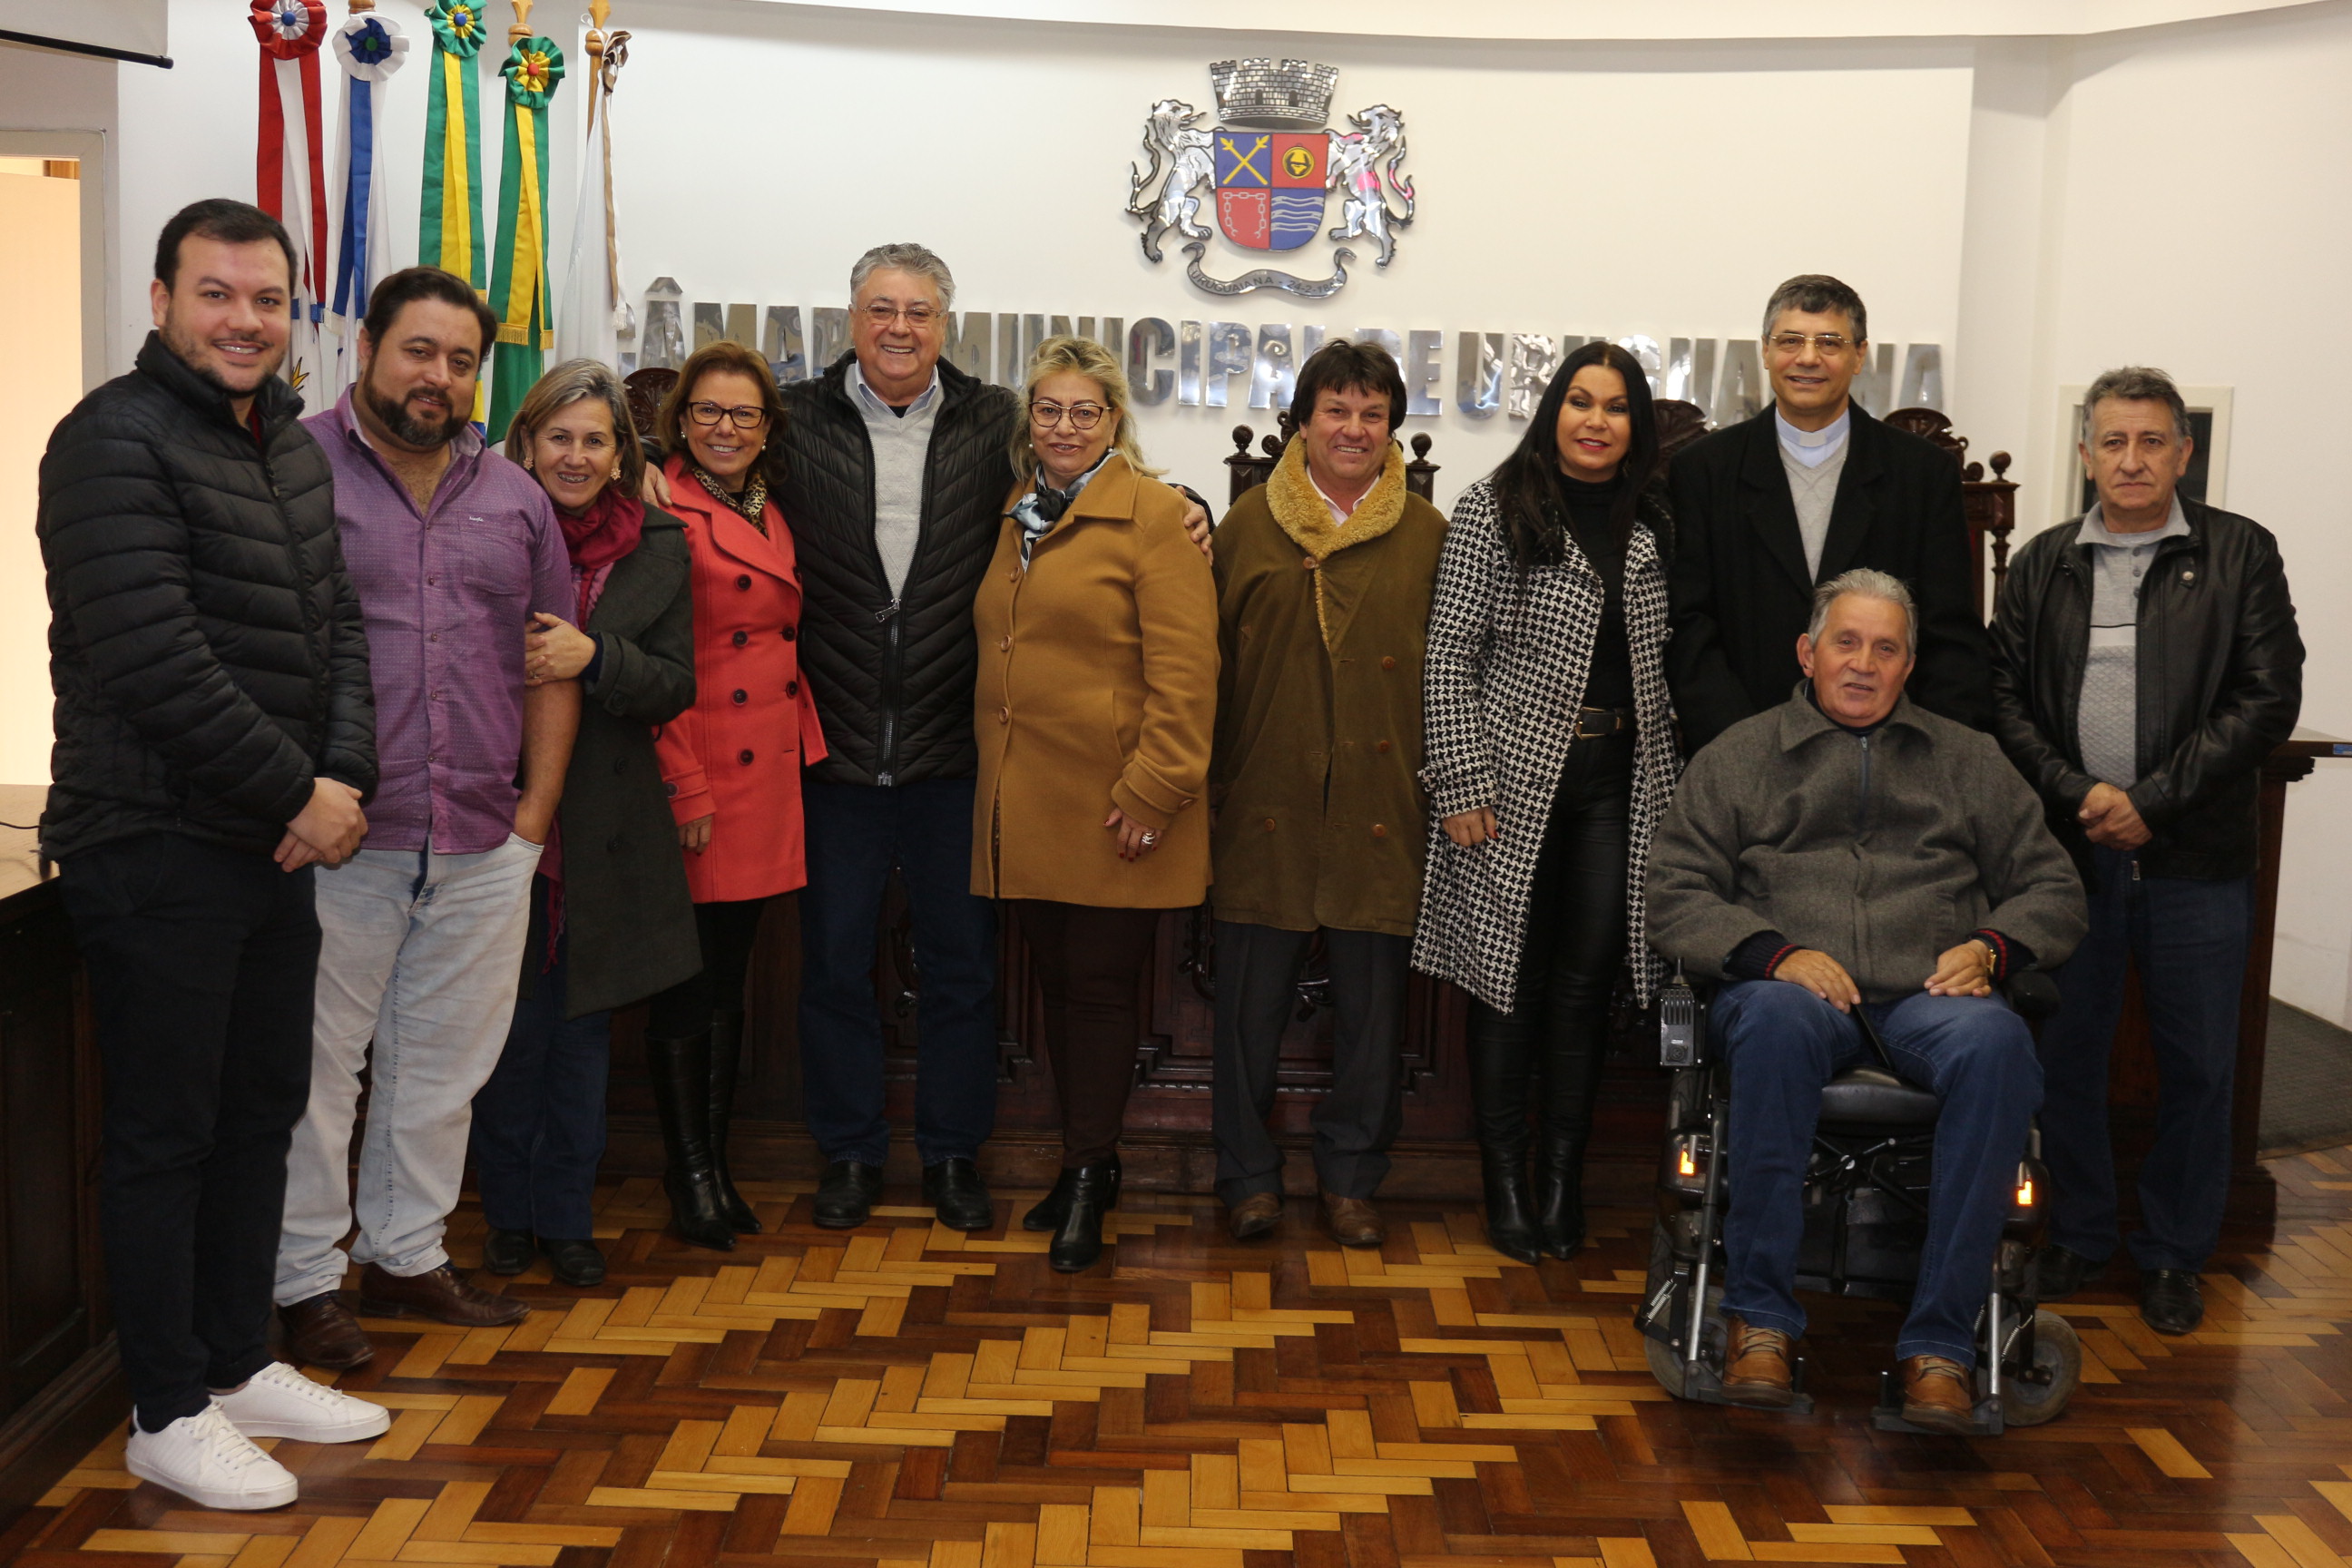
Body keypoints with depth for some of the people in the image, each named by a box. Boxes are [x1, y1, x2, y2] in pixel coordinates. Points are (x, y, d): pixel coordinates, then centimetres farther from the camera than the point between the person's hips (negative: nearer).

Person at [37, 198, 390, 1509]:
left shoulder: (293, 448, 13)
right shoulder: (116, 441, -13)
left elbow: (337, 626, 14)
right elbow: (156, 663, -21)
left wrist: (344, 780, -3)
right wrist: (298, 793, -15)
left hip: (281, 849, 8)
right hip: (156, 848, -8)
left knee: (263, 1111, 16)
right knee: (166, 1133, 2)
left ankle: (240, 1365, 30)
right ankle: (169, 1414, 15)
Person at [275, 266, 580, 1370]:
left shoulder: (513, 498, 13)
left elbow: (553, 664, 15)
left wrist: (534, 814, 8)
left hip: (484, 845, 5)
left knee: (443, 1064, 13)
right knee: (316, 1065, 4)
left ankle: (404, 1255, 28)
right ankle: (305, 1281, 16)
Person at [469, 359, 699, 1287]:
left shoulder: (658, 548, 3)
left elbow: (675, 685, -2)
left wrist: (593, 656, -18)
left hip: (606, 826, 2)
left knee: (583, 1029, 9)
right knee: (509, 1025, 4)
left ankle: (567, 1217, 21)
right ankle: (510, 1213, 20)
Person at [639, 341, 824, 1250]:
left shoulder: (770, 518, 15)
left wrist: (804, 751, 12)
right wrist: (685, 788, -15)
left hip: (767, 777, 7)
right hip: (698, 776, -7)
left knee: (730, 980, 13)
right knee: (688, 984, 2)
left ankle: (715, 1163, 23)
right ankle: (690, 1173, 13)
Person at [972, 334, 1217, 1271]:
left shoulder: (1151, 514, -8)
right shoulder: (1015, 516, 14)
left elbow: (1183, 669, -13)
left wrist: (1153, 791, -18)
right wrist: (993, 780, 14)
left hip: (1112, 807, -6)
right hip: (1023, 803, 6)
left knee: (1099, 985, 0)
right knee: (1058, 983, 12)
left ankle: (1087, 1178, 11)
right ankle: (1088, 1161, 25)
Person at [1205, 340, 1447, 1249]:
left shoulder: (1427, 534, 7)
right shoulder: (1249, 525, 6)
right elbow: (1213, 658, 7)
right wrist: (1209, 778, 2)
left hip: (1382, 808, 0)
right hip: (1267, 804, 0)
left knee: (1372, 1001, 7)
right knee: (1252, 997, 4)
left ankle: (1352, 1178, 21)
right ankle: (1248, 1175, 19)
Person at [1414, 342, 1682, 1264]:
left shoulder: (1652, 528, 11)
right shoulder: (1495, 510, -3)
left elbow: (1663, 665, 16)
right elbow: (1451, 654, -6)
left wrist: (1668, 782, 9)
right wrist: (1462, 784, -12)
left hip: (1619, 784, 4)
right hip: (1517, 780, -4)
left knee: (1588, 980, 4)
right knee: (1513, 979, 1)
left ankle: (1563, 1177, 15)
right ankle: (1504, 1179, 13)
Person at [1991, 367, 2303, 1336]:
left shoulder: (2240, 555, 1)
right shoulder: (2043, 564, 8)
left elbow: (2268, 699, -5)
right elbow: (2005, 696, 4)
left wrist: (2152, 801, -12)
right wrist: (2077, 796, -11)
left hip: (2197, 856, -2)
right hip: (2071, 850, 2)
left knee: (2197, 1064, 6)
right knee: (2065, 1052, 8)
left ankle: (2173, 1255, 21)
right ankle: (2078, 1235, 24)